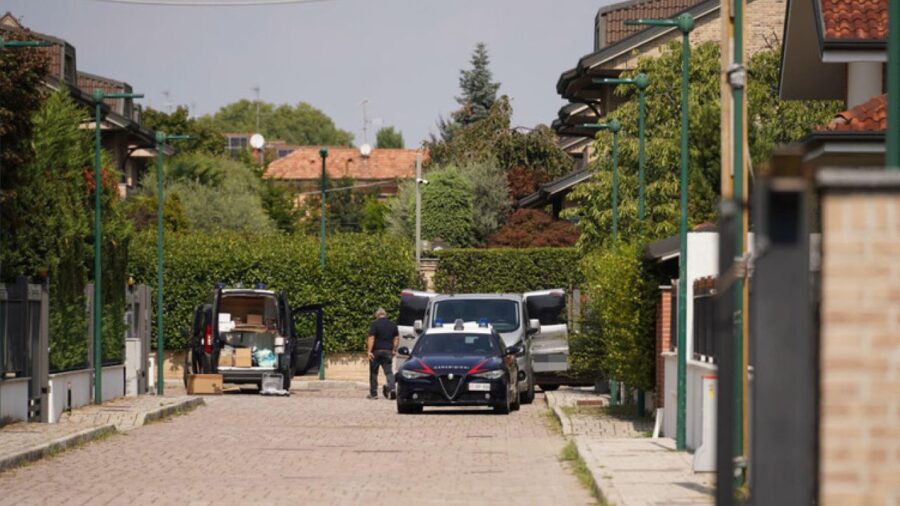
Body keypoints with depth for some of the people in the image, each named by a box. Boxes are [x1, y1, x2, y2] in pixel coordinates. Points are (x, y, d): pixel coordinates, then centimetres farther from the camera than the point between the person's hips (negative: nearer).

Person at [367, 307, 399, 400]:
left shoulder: (374, 324, -7)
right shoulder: (393, 324, 8)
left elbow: (371, 338, -14)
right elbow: (397, 338, 10)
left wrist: (369, 351, -17)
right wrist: (394, 350, 16)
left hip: (376, 351, -3)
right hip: (388, 351, 3)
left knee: (373, 372, 8)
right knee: (388, 371, 4)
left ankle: (373, 393, 11)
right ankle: (392, 388, -20)